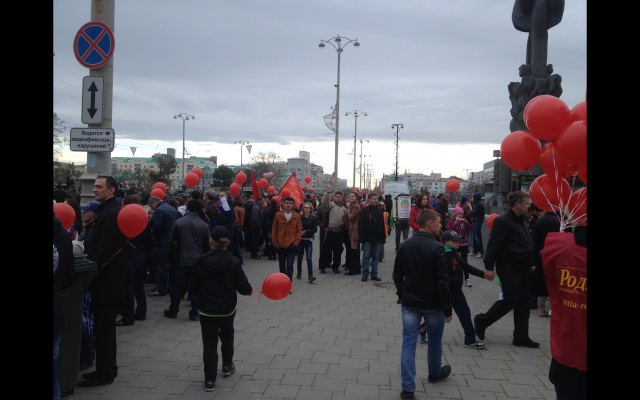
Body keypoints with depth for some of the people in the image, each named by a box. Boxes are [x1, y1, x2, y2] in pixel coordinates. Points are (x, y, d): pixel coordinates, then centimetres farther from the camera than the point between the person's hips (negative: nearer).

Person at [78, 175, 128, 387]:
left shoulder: (111, 213, -18)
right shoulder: (107, 210, 14)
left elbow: (105, 249, -23)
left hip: (106, 280, -10)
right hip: (106, 278, 10)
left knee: (103, 328, -1)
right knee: (105, 327, 16)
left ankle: (104, 373, 9)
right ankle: (107, 368, 26)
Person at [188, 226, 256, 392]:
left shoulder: (200, 261, -9)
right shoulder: (233, 262, -11)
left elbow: (193, 287, -2)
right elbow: (243, 286, -12)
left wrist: (198, 296, 19)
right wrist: (250, 290, 10)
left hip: (206, 309, -1)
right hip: (228, 308, 1)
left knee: (209, 343, 3)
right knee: (227, 336, 26)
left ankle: (210, 379, 4)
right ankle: (227, 365, 38)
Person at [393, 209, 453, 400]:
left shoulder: (404, 246, 0)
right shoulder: (436, 248, -17)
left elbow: (397, 276, 7)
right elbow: (443, 281, -18)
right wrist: (448, 308, -11)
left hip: (409, 302, 4)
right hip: (432, 303, -4)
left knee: (408, 343, 3)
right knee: (434, 340, 20)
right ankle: (435, 373, 42)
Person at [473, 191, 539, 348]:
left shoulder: (521, 221, 13)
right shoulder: (503, 221, -17)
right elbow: (493, 245, -20)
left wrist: (531, 263, 19)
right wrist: (489, 267, -23)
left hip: (522, 268, 9)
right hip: (508, 268, -9)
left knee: (523, 302, 10)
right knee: (510, 301, -5)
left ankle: (521, 337, 18)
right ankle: (481, 321, 13)